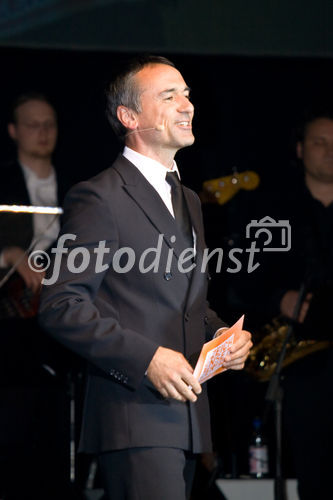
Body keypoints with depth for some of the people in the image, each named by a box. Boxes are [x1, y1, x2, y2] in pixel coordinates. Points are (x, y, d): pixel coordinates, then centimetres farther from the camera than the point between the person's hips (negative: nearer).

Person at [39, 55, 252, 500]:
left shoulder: (188, 201, 22)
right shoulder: (99, 197, -6)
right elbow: (60, 307, -12)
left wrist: (222, 335, 8)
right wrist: (146, 357, -19)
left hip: (185, 412, 8)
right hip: (134, 416, -8)